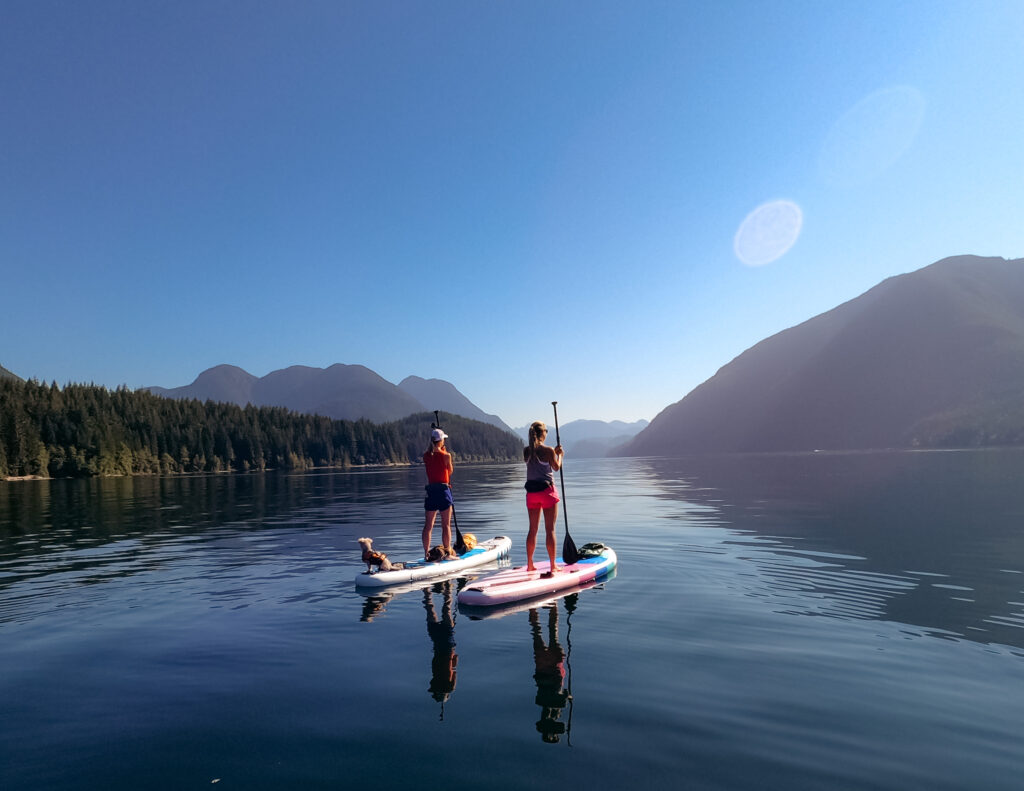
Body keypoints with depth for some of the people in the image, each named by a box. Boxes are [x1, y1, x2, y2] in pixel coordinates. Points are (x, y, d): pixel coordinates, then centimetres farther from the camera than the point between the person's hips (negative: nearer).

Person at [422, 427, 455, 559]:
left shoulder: (426, 456, 1)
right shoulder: (446, 455, -11)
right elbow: (450, 471, 3)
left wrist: (432, 447, 16)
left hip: (430, 490, 5)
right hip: (443, 490, -4)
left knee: (428, 524, 10)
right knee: (446, 524, 4)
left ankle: (426, 553, 14)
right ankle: (447, 552, 8)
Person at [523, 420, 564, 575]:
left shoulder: (526, 451, 2)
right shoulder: (548, 450, -12)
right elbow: (557, 467, -1)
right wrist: (560, 455, 14)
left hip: (531, 492, 5)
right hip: (547, 490, -5)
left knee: (533, 529, 13)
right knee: (550, 529, 2)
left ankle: (530, 564, 19)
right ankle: (553, 565, 6)